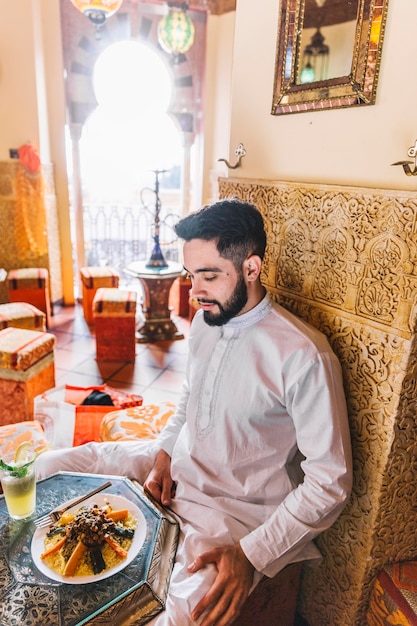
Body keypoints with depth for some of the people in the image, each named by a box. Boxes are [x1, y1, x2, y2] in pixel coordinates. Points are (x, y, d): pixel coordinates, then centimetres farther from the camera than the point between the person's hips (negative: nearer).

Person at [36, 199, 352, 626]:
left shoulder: (303, 355, -25)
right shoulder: (206, 320, -1)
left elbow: (330, 482, -19)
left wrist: (251, 554, -23)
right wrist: (162, 455, 0)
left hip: (237, 507, -6)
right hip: (176, 466, 7)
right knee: (48, 467, 6)